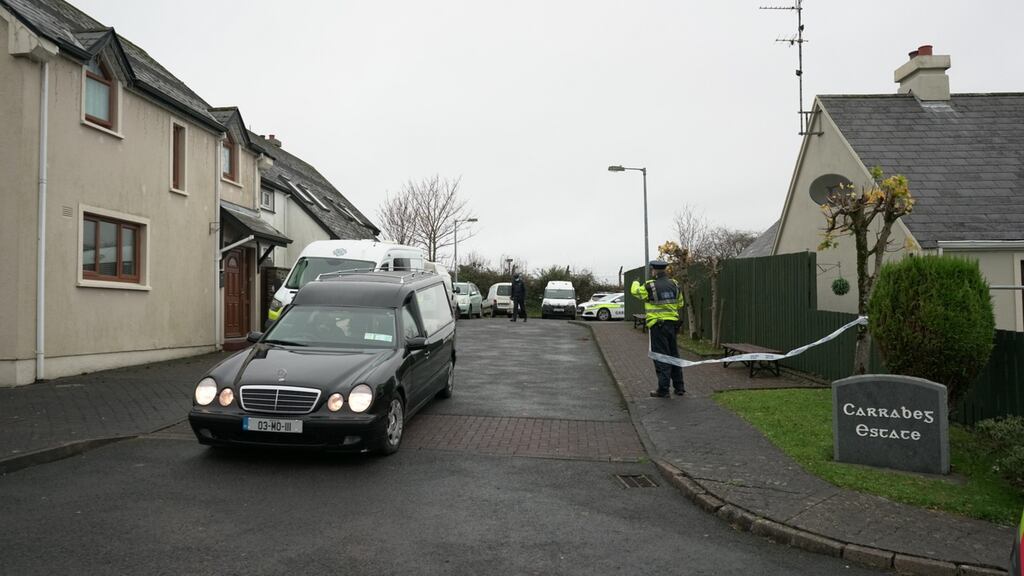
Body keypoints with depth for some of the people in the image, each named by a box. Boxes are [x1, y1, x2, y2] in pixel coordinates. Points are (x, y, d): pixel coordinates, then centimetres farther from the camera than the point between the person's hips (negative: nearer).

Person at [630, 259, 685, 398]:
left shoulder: (650, 286, -14)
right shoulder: (674, 284, 2)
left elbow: (635, 291, 6)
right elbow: (680, 303, 14)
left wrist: (635, 283, 27)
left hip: (658, 325, -5)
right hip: (673, 324, 5)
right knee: (674, 355, 16)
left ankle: (663, 390, 2)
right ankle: (679, 387, 23)